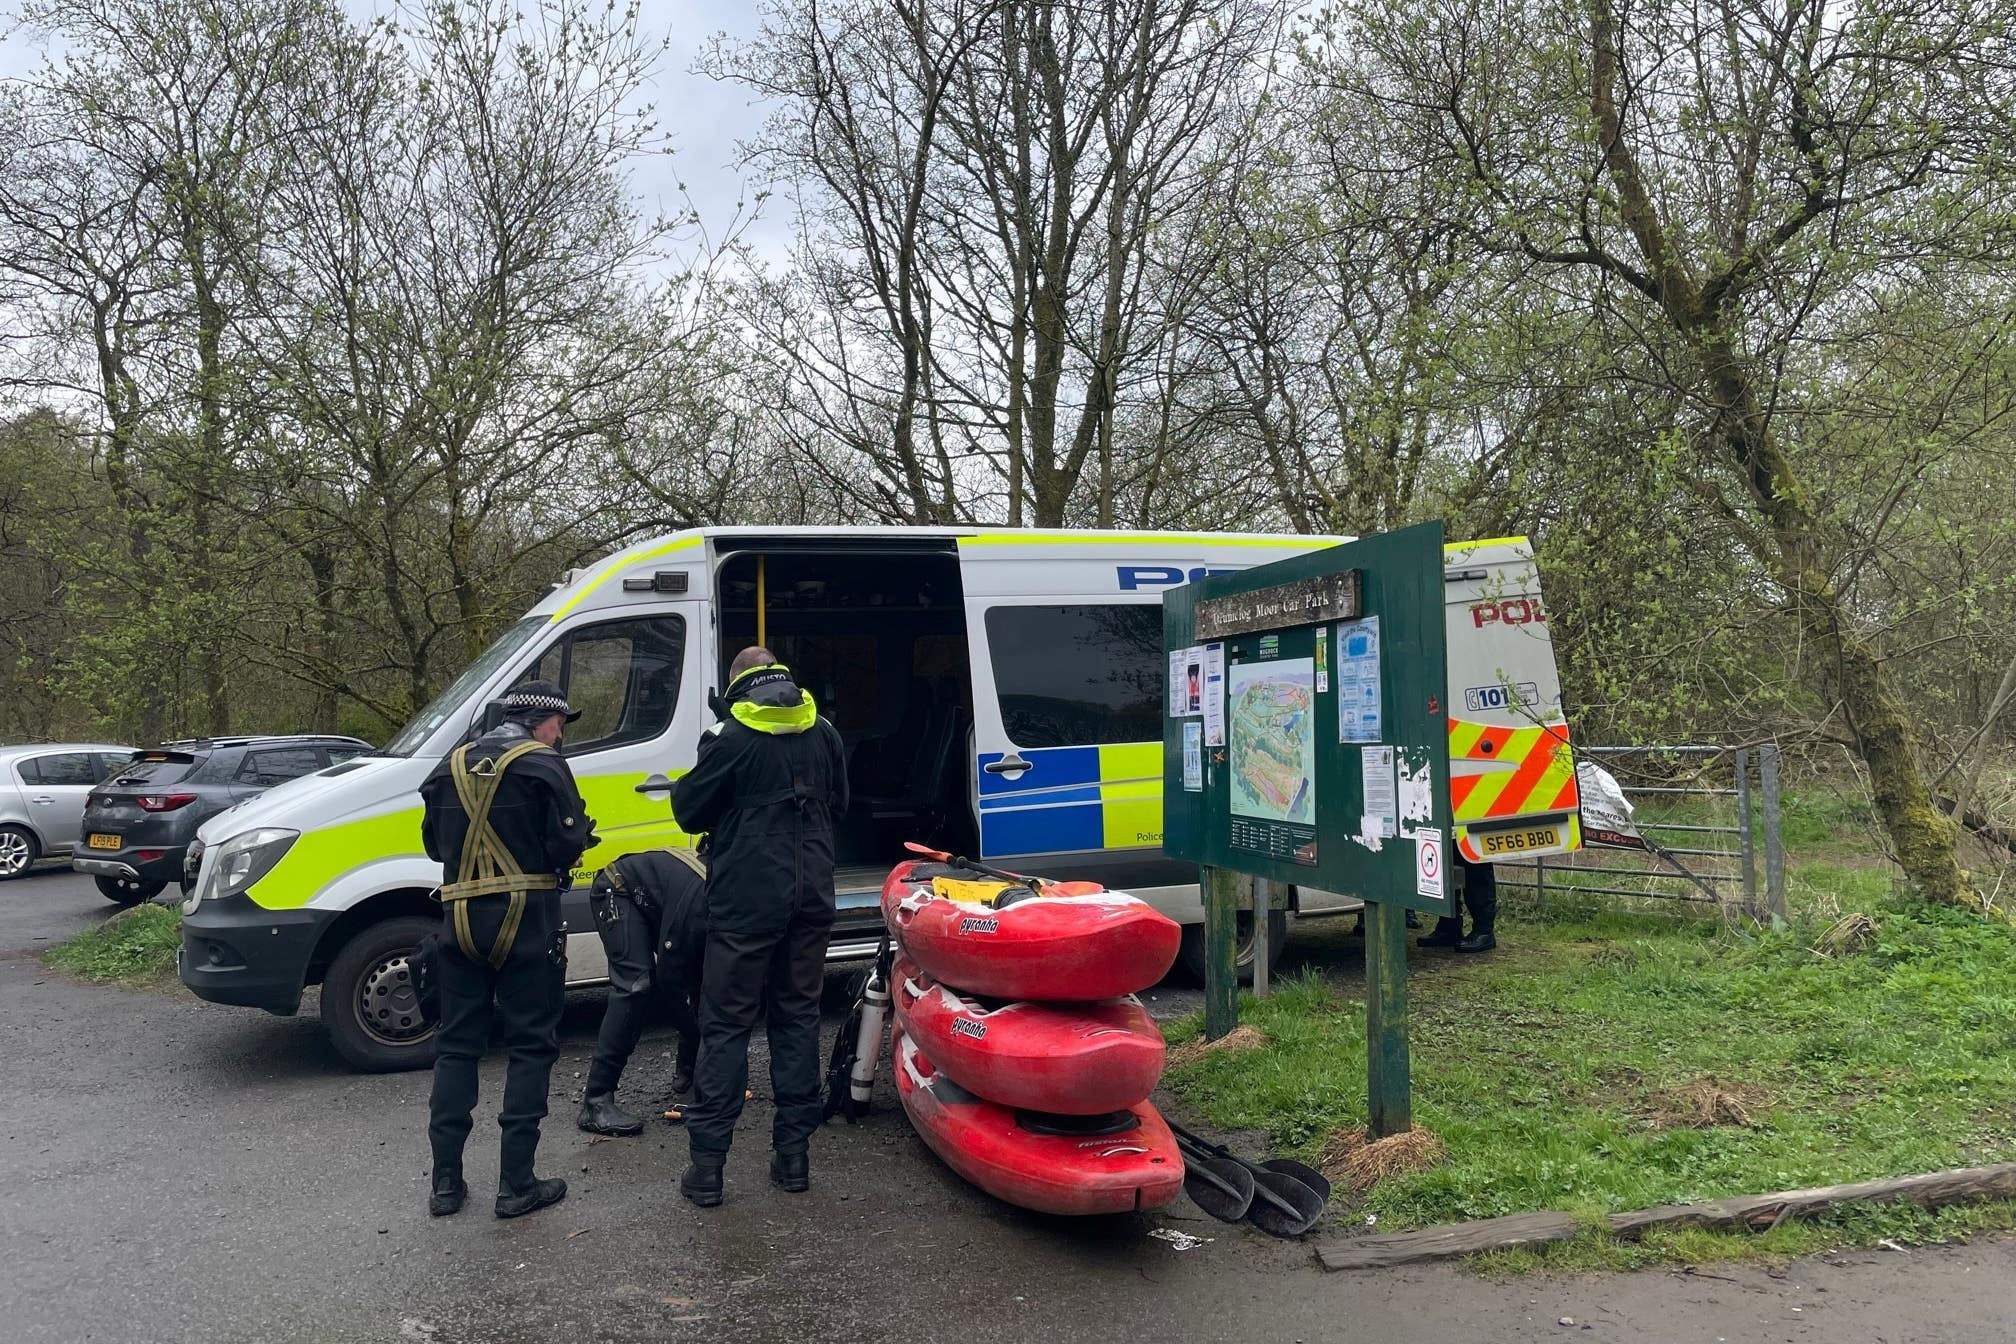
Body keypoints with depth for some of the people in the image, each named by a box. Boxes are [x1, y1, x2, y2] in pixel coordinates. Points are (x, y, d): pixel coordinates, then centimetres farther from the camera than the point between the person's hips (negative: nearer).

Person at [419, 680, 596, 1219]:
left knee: (457, 1044, 14)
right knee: (531, 1046, 4)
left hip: (460, 921, 5)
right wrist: (582, 831, 7)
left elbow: (434, 844, 16)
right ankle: (516, 1184, 4)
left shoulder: (452, 765, 11)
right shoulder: (544, 765, -8)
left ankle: (445, 1182, 15)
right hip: (526, 920, -5)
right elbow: (567, 846, -13)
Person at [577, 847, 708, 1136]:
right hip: (620, 890, -8)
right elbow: (669, 976, -30)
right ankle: (596, 1103, -25)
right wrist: (699, 1033, -21)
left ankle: (688, 1074, 18)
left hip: (653, 903, 8)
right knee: (637, 985, -24)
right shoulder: (698, 902, -39)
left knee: (700, 981, 0)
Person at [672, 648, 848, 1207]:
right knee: (799, 1017, 13)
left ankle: (707, 1165, 4)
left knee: (725, 1025, 2)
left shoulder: (732, 738, -10)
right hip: (811, 897, 5)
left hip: (746, 901, -5)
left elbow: (689, 812, -1)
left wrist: (708, 754, 14)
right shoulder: (824, 734, 7)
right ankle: (794, 1153, 16)